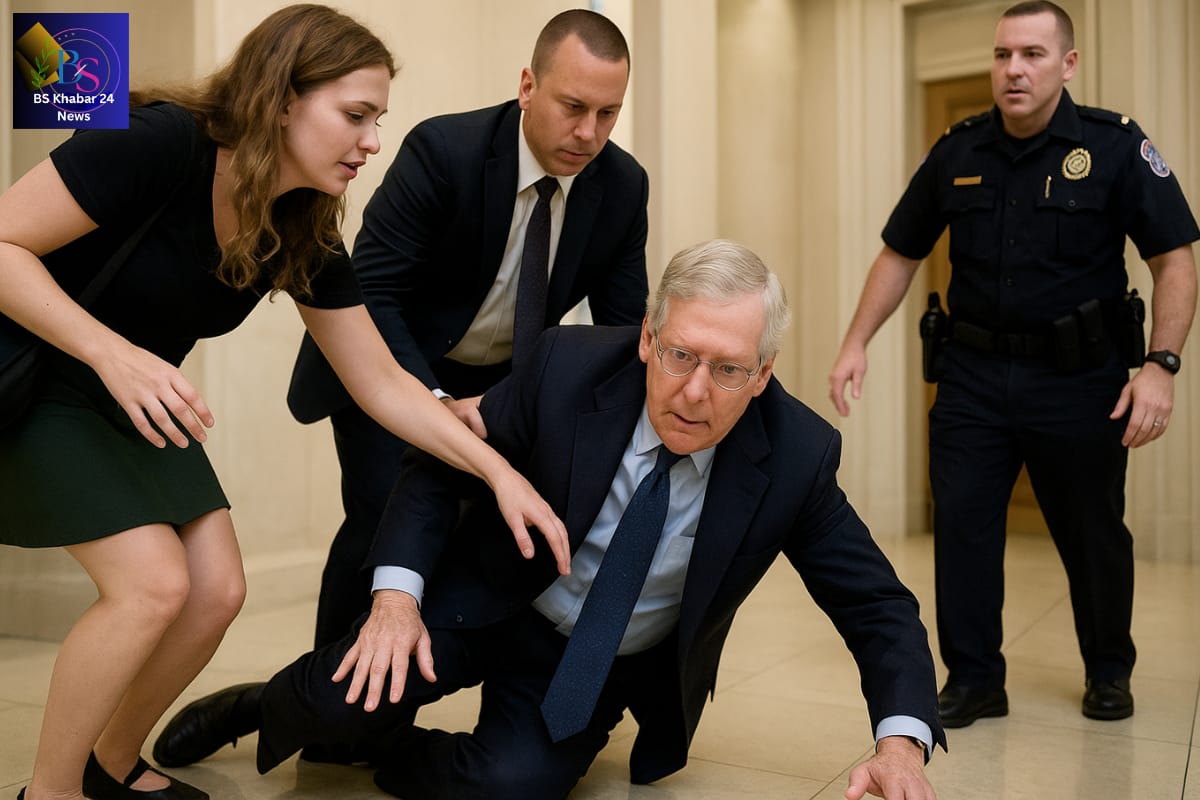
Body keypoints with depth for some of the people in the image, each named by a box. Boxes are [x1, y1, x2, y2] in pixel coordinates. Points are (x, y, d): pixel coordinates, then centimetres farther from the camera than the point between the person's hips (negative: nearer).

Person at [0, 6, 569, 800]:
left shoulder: (305, 235, -8)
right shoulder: (157, 145, -27)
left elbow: (383, 383, -7)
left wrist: (500, 471, -14)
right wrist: (112, 353, -37)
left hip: (137, 402, 6)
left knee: (218, 591, -3)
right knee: (154, 581, -19)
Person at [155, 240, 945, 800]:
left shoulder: (797, 457, -21)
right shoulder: (567, 366, -22)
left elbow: (878, 606, -13)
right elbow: (437, 468, -9)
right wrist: (397, 593, -22)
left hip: (613, 666, 1)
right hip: (491, 602, 0)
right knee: (347, 698, -21)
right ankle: (272, 708, 16)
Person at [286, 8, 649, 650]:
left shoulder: (624, 187, -13)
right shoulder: (443, 151, -27)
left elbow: (623, 326, -5)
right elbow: (368, 294, -27)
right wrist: (436, 404, -39)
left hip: (508, 376, 5)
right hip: (392, 366, -4)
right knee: (388, 520, -19)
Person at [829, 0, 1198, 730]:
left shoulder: (1115, 145, -6)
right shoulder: (957, 152, 3)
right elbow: (900, 254, 9)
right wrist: (857, 344, 2)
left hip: (1080, 377, -2)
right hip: (975, 373, 2)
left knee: (1092, 532, 11)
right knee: (961, 521, -1)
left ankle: (1110, 673, 33)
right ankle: (973, 678, 13)